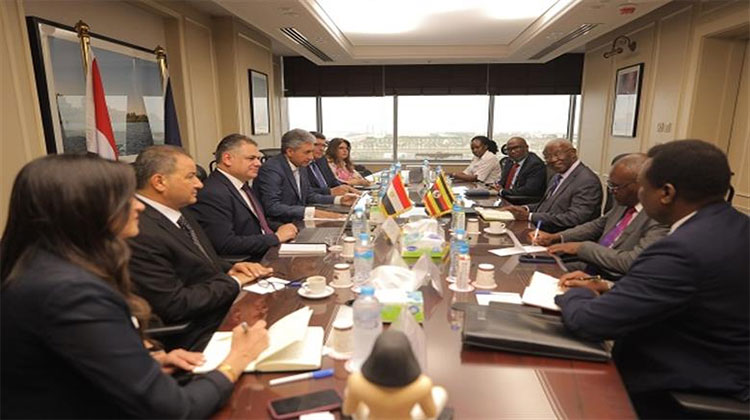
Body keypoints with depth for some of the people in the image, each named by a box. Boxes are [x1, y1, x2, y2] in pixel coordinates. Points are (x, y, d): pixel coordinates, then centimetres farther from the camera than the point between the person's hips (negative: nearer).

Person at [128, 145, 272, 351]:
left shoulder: (180, 215, 8)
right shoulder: (140, 235, -21)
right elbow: (174, 305, -21)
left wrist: (230, 270, -1)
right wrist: (233, 281, -12)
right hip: (200, 339, -9)